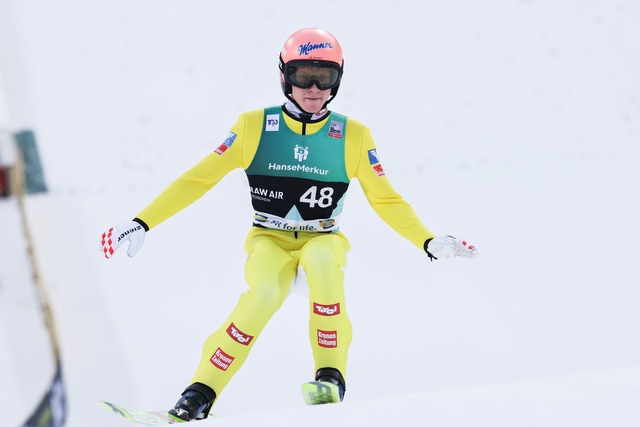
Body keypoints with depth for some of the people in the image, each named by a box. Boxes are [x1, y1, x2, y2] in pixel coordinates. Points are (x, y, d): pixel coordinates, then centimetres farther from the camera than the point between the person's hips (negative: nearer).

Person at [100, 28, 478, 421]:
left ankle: (331, 376, -25)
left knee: (322, 259, -35)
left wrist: (429, 243, -11)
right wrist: (143, 223, -11)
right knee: (266, 292, -32)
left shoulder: (353, 136, -3)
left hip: (324, 240, 1)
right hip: (269, 241, -1)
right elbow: (198, 180, -4)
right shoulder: (255, 127, -6)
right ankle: (201, 393, -23)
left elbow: (386, 200, 4)